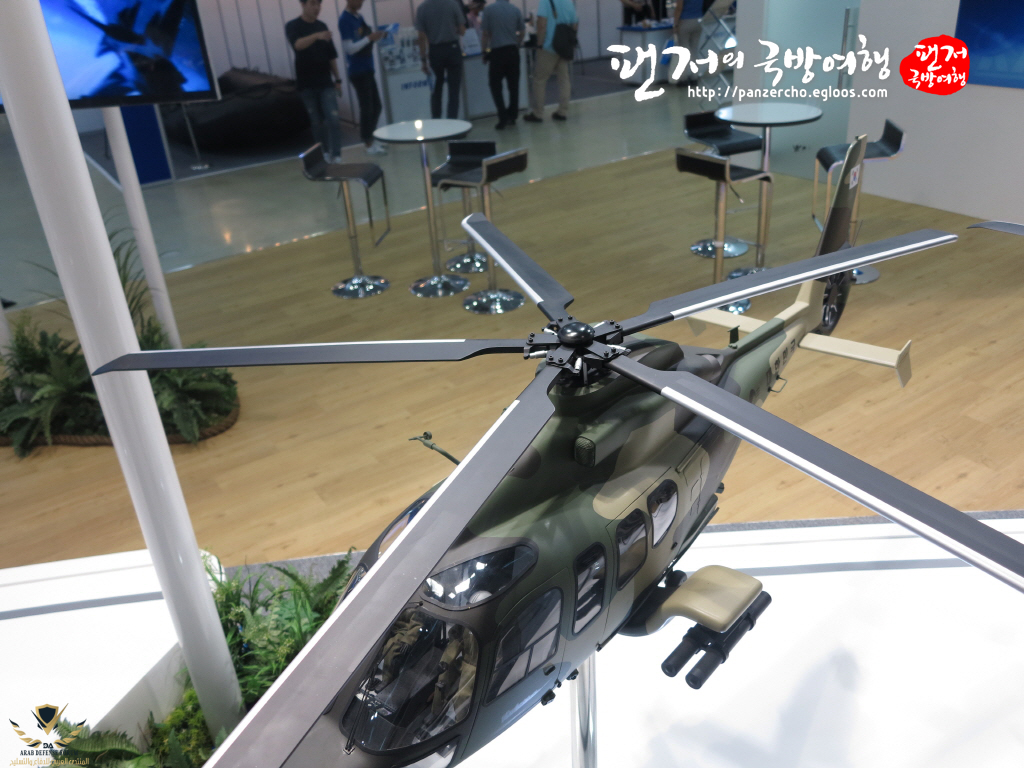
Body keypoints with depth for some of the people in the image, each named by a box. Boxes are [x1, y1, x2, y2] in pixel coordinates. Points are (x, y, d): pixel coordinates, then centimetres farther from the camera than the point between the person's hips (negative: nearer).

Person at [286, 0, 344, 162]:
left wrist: (337, 79, 10)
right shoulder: (292, 26, -5)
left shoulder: (322, 26, 10)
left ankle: (336, 156, -9)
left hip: (326, 82, 2)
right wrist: (317, 36, -44)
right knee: (316, 122, 5)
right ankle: (325, 154, 20)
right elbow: (297, 44, -27)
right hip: (306, 85, -2)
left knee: (333, 120, -10)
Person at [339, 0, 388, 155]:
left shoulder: (359, 17, 13)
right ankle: (369, 144, 6)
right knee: (366, 108, -3)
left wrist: (376, 36, 3)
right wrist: (370, 38, -20)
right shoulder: (345, 20, -14)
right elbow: (350, 48, -19)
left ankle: (371, 137, 27)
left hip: (367, 69, 9)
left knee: (376, 106, 14)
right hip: (358, 71, -9)